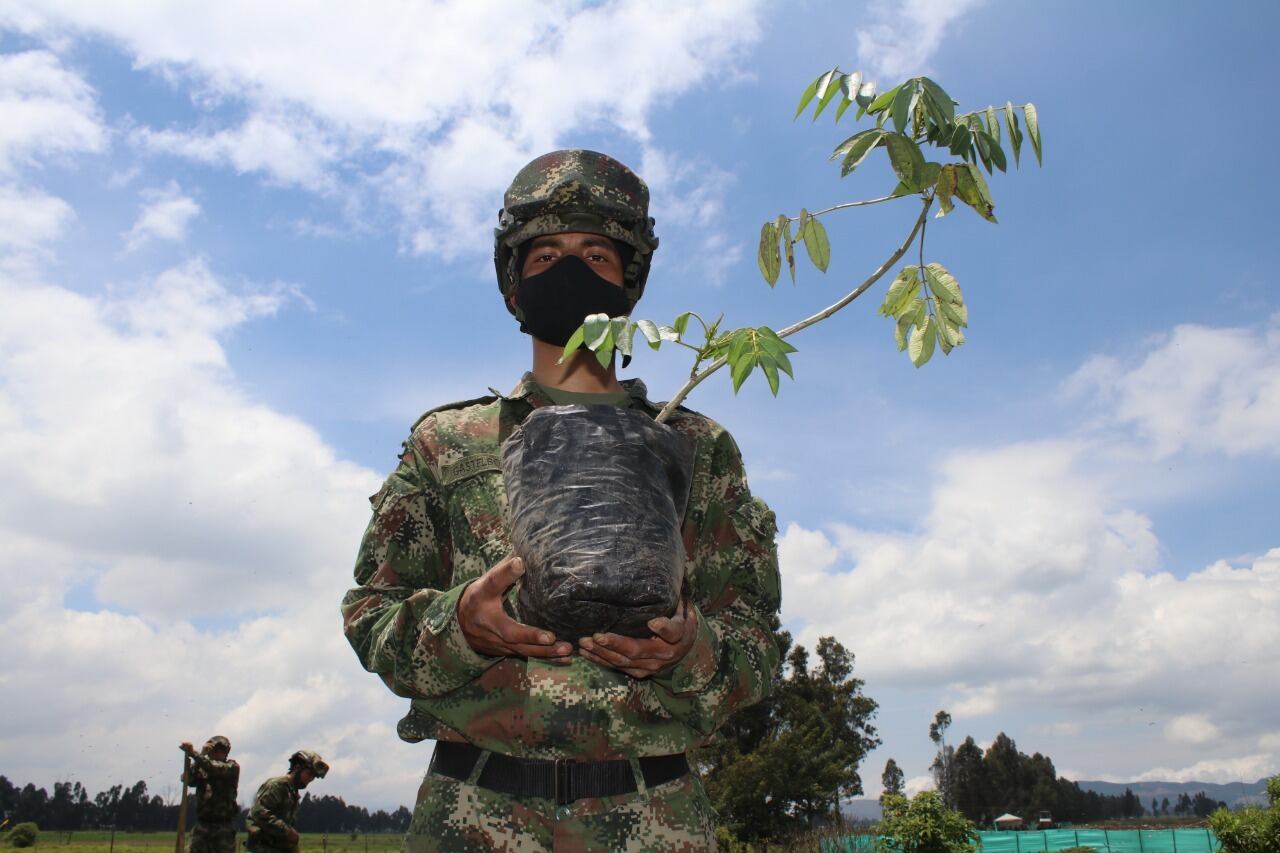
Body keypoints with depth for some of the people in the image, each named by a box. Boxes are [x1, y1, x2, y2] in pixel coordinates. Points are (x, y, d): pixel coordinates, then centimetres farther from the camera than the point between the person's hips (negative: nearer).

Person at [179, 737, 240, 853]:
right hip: (201, 826, 3)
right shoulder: (202, 769, 11)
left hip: (222, 828, -3)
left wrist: (193, 753, -29)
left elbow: (215, 767, -21)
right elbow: (188, 780, -10)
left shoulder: (232, 767, 0)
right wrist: (201, 754, -17)